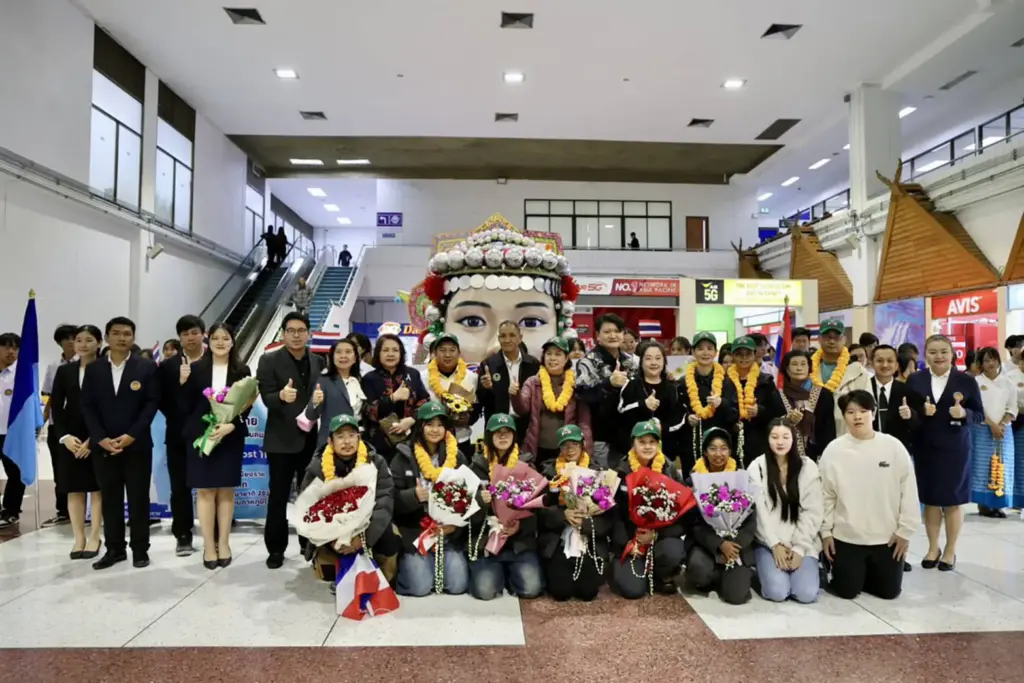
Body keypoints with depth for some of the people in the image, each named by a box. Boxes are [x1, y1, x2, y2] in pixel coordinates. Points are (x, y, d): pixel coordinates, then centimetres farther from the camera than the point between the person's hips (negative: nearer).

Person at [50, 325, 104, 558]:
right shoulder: (64, 371, 9)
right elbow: (56, 406, 6)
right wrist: (64, 436, -7)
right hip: (70, 438, 3)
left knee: (97, 488, 3)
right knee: (74, 490, 7)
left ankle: (95, 537, 12)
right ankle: (79, 538, 15)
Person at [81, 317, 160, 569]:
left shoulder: (147, 367, 0)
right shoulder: (93, 369, 8)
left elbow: (152, 404, -5)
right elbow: (87, 407, 4)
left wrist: (131, 435, -14)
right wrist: (101, 438, -9)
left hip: (137, 445, -3)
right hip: (103, 446, 3)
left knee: (138, 499, 3)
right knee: (110, 500, 9)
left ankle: (140, 550, 13)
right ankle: (114, 549, 20)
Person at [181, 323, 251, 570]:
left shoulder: (242, 371, 2)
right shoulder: (196, 369, 2)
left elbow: (247, 406, -1)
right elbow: (186, 407, 1)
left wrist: (230, 425, -16)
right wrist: (184, 382, -14)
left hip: (231, 437, 0)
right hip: (201, 437, 0)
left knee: (226, 491, 7)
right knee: (205, 491, 3)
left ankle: (223, 543, 17)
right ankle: (209, 546, 11)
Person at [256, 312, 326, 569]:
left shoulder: (319, 362, 8)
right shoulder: (269, 360, -4)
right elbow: (267, 398, -14)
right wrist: (282, 396, -35)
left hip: (312, 438, 4)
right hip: (282, 438, -3)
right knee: (279, 495, 5)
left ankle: (310, 543, 26)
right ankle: (276, 548, 17)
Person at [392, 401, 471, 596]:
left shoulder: (457, 457, 5)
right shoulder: (404, 456, -2)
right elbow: (392, 498, -5)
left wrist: (456, 524, -13)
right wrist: (413, 495, -24)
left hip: (450, 534, 2)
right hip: (414, 533, -2)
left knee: (457, 585, -8)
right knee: (420, 587, -13)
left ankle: (445, 563, 23)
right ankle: (406, 564, 19)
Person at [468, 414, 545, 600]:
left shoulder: (526, 464, 5)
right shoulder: (479, 465, 4)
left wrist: (520, 525, -18)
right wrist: (480, 500, -21)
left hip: (521, 540, 1)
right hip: (486, 538, 0)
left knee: (531, 589, -16)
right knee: (485, 590, -18)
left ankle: (510, 570, 18)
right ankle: (499, 571, 17)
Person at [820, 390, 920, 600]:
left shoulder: (893, 446, -7)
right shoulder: (834, 450, -8)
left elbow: (909, 492, -2)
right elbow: (826, 495, -1)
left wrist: (905, 531, -2)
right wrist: (826, 531, 0)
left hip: (887, 537, 1)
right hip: (846, 536, -1)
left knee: (889, 591, 8)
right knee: (847, 591, 0)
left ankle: (868, 572, 37)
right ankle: (838, 567, 31)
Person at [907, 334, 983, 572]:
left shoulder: (966, 380, -4)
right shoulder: (915, 379, 1)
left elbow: (980, 415, -1)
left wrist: (964, 413, -21)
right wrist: (920, 411, -17)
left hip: (955, 449, -2)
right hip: (924, 449, 2)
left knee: (952, 502, 8)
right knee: (930, 500, 11)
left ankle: (950, 551, 26)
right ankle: (933, 548, 28)